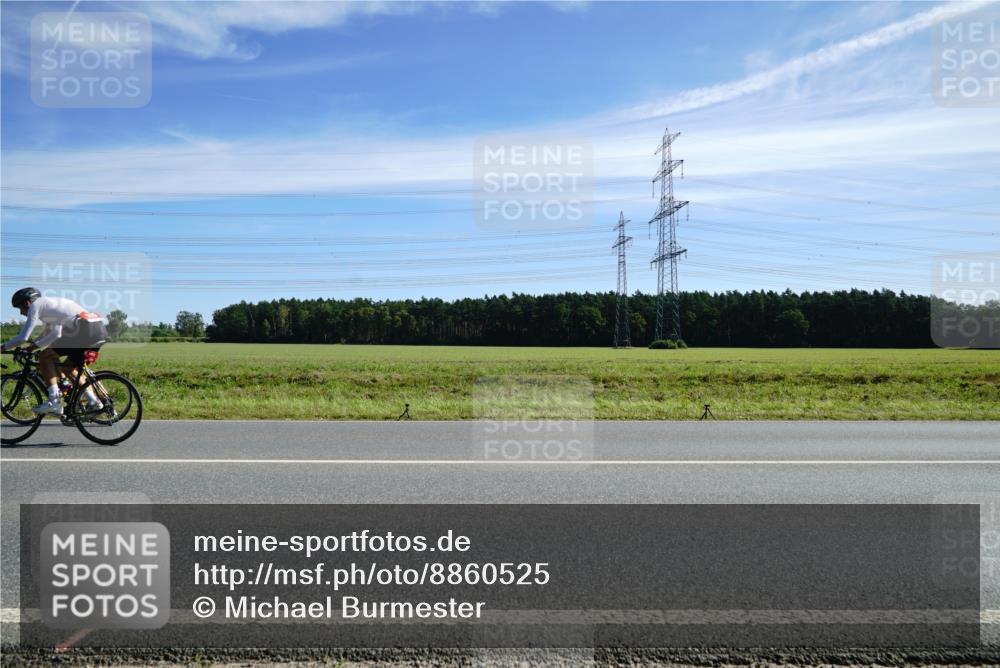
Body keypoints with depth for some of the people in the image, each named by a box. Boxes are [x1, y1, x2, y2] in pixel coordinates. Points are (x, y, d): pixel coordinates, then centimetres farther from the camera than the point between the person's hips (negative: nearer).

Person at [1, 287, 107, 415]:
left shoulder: (36, 305, 7)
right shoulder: (49, 304, 32)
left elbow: (23, 337, 2)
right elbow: (55, 334, 40)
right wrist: (33, 345, 35)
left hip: (84, 330, -9)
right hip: (100, 330, 9)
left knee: (44, 357, 3)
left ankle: (54, 401, -3)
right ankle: (94, 402, 14)